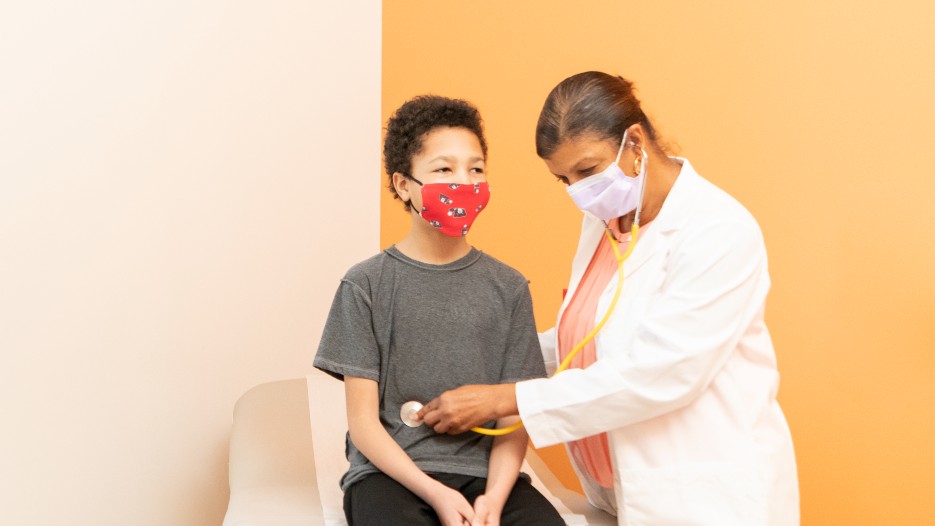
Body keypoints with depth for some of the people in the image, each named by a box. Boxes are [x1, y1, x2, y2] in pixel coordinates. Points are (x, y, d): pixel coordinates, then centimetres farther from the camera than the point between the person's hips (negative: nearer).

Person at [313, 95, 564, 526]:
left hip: (485, 471, 2)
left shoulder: (508, 288, 6)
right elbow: (363, 421, -1)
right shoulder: (367, 285, 0)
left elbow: (513, 416, 4)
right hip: (390, 470, -2)